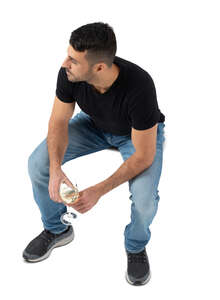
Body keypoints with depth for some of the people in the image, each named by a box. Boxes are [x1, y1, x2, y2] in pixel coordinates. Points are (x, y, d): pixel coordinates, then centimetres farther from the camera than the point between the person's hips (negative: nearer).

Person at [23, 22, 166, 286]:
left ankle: (136, 246, 7)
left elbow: (143, 156, -31)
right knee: (37, 164, -14)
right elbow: (59, 121, -15)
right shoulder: (69, 73, -28)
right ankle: (56, 229, 14)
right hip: (94, 124, 4)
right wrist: (55, 167, -32)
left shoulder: (139, 86, -40)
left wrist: (99, 191, -36)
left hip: (141, 133, -4)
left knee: (144, 197, -31)